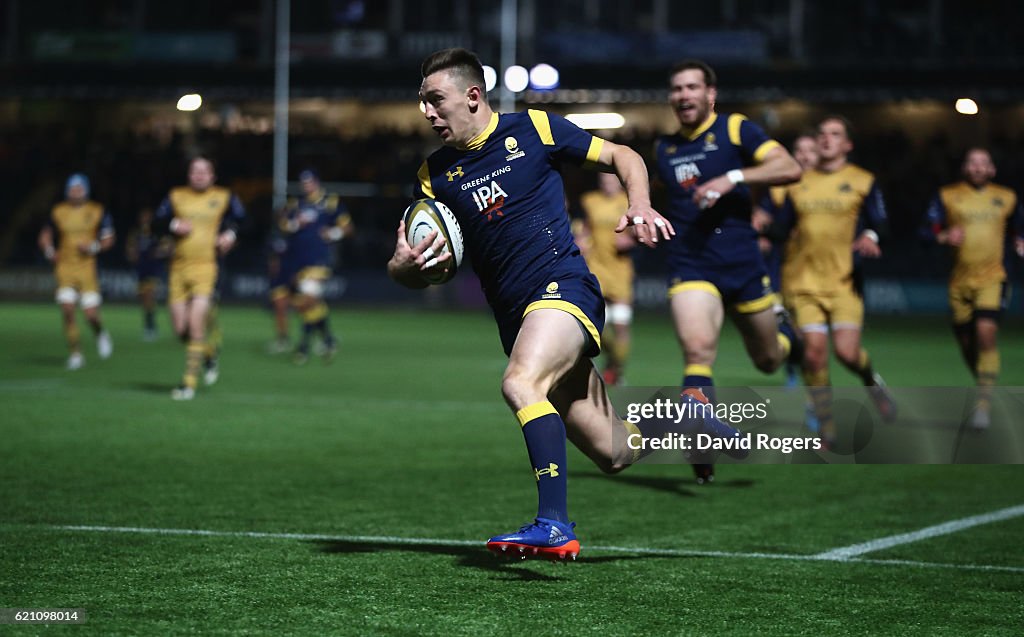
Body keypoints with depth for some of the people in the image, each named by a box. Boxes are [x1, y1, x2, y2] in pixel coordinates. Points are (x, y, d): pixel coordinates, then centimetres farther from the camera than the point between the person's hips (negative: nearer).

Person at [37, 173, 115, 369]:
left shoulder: (97, 212, 2)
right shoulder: (58, 212, 6)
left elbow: (108, 239, 5)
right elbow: (45, 236, 17)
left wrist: (93, 247, -13)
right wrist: (49, 251, -3)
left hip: (86, 267, -1)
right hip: (64, 267, 1)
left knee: (91, 313, -7)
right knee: (67, 308, -12)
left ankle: (100, 333, 28)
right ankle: (75, 352, -1)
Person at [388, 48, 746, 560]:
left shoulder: (532, 129, 1)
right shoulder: (435, 174, 10)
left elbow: (622, 157, 8)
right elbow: (405, 270, 11)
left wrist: (641, 208, -11)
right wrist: (405, 265, -13)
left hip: (563, 287, -5)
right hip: (515, 319, 5)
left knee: (519, 383, -34)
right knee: (615, 454, 3)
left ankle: (554, 526, -35)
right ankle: (685, 411, 33)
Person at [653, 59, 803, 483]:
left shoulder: (735, 130, -4)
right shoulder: (663, 149, 11)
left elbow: (789, 168, -17)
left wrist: (732, 178, -26)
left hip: (743, 264, -1)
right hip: (691, 268, 1)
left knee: (768, 360, 15)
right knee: (697, 349, -24)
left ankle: (782, 330, 52)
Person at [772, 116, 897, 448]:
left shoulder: (863, 181, 7)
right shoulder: (798, 183, 14)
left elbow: (880, 223, 2)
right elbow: (781, 229, 16)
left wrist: (870, 236, -19)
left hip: (846, 281, -2)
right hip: (804, 281, 2)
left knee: (847, 351, -15)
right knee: (814, 351, -10)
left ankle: (871, 381, 22)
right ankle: (825, 429, 1)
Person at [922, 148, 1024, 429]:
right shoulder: (947, 196, 6)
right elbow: (929, 231, 0)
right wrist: (945, 237, -21)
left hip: (992, 279, -1)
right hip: (960, 281, 2)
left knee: (986, 332, -21)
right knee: (966, 341, 6)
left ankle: (984, 403, -20)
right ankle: (983, 385, 34)